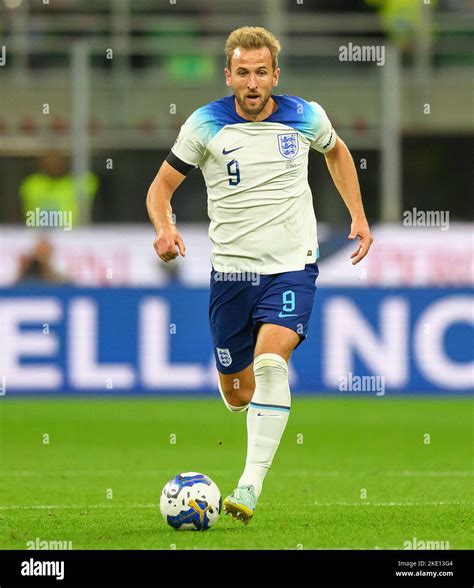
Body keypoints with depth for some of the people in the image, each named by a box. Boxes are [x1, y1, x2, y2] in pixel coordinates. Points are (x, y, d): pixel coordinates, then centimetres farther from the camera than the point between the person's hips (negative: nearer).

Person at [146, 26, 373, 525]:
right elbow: (162, 185, 1)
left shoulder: (305, 117, -2)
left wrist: (358, 216, 14)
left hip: (292, 264, -1)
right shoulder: (206, 125, -6)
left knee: (270, 360, -26)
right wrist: (164, 228, -20)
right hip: (231, 268, 1)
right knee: (237, 394, 8)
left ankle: (250, 485, -29)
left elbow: (335, 151, 21)